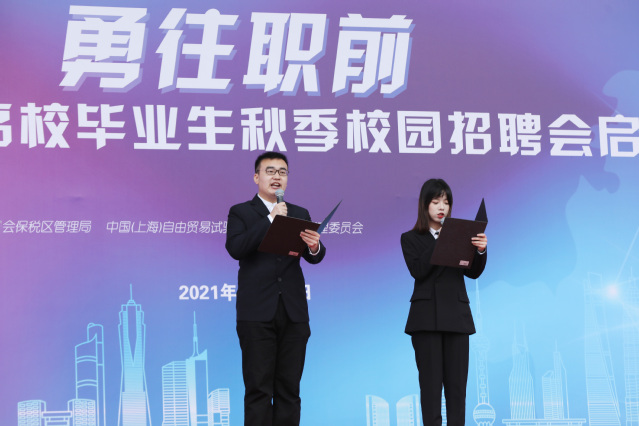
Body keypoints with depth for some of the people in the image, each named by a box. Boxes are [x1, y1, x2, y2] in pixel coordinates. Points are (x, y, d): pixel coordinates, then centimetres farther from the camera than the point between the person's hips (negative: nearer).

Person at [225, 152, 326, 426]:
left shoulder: (300, 215, 15)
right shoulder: (241, 213, 5)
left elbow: (314, 258, 3)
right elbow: (235, 248, -13)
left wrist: (314, 246, -21)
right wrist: (270, 219, -16)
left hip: (294, 313, 4)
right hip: (257, 313, -3)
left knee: (289, 389, 4)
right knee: (258, 389, -3)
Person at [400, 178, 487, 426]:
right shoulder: (411, 239, 7)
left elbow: (473, 272, 3)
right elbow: (418, 271, -9)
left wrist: (480, 251, -16)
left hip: (456, 315, 2)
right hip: (427, 317, -2)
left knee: (457, 383, 0)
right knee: (430, 382, -4)